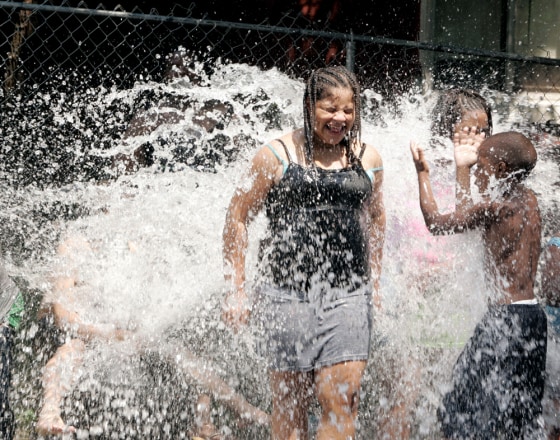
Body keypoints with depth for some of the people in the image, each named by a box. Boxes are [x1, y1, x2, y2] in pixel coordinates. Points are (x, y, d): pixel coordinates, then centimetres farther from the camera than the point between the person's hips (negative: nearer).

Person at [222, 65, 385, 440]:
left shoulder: (368, 159, 10)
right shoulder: (278, 155, -1)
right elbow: (238, 218, 2)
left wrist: (374, 283, 23)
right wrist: (237, 289, -1)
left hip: (348, 295, 2)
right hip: (287, 292, -2)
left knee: (342, 399, -7)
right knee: (291, 402, 5)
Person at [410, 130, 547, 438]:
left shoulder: (495, 205, -15)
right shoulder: (527, 200, 9)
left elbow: (437, 223, -4)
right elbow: (468, 217, 23)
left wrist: (422, 173, 6)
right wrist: (462, 166, 26)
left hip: (506, 317, -9)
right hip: (532, 315, 9)